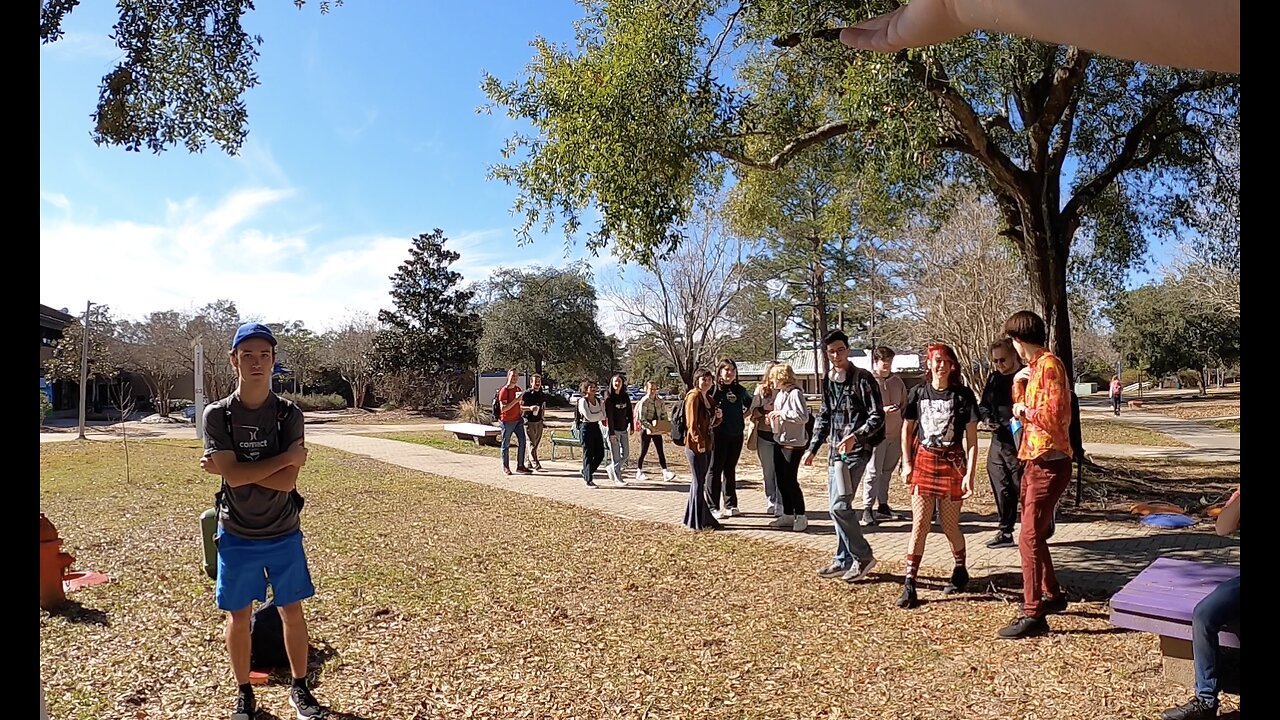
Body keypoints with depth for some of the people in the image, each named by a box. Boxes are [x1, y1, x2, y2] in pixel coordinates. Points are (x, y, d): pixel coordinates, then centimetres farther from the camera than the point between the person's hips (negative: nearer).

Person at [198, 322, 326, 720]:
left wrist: (228, 468, -19)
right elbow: (234, 476, -21)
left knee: (292, 611, 10)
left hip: (283, 535, 0)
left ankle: (299, 687, 27)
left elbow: (287, 482, -19)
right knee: (238, 616, 12)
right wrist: (287, 456, -21)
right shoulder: (217, 415, -8)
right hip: (237, 536, 0)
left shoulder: (289, 414, -9)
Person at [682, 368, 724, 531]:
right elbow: (692, 423, -17)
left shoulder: (709, 399, 15)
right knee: (699, 482, -3)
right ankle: (696, 522, 6)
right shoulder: (693, 396, -11)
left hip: (707, 446, 9)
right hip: (696, 446, -9)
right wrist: (700, 442, -22)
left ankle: (692, 517, 25)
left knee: (699, 481, 15)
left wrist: (719, 417, 2)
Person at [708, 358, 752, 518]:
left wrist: (744, 416, 8)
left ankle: (731, 505, 22)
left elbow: (750, 405, 23)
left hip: (736, 436, 5)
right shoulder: (713, 389, -7)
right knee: (715, 470, 1)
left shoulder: (740, 390, 8)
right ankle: (714, 508, 6)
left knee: (730, 470, 13)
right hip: (718, 436, -5)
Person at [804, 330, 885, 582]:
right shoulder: (828, 381, 12)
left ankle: (863, 557, 3)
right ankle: (844, 560, 22)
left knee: (839, 506, -14)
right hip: (835, 450, 8)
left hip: (856, 450, -8)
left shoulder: (862, 379, -10)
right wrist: (812, 449, 16)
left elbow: (877, 417, -12)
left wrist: (855, 437, -26)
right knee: (836, 506, 11)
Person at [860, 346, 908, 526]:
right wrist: (882, 410, -23)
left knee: (887, 471, 12)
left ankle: (883, 506, 22)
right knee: (873, 472, -5)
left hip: (895, 434, 5)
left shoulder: (897, 382, 11)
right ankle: (867, 510, -2)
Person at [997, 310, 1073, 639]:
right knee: (1035, 535, 20)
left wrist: (1024, 411, -9)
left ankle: (1033, 615, -2)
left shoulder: (1049, 364, -15)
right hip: (1035, 462, 10)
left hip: (1049, 463, -10)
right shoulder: (1034, 367, 14)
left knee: (1029, 539, -8)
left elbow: (1055, 414, -25)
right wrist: (1019, 385, 5)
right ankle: (1052, 595, 35)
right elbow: (1026, 412, 17)